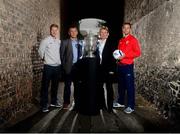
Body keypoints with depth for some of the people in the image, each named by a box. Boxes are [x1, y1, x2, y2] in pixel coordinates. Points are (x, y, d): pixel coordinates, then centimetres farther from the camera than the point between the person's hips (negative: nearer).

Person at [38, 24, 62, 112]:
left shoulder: (59, 41, 8)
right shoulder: (45, 41, -7)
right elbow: (40, 51, -2)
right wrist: (45, 59, 9)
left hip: (57, 66, 5)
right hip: (48, 67, -5)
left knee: (55, 85, 15)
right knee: (45, 86, 1)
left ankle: (54, 101, 30)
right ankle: (44, 105, 11)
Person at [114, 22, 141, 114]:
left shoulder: (133, 39, -4)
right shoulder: (121, 41, 15)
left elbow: (138, 52, -11)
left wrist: (125, 55, -17)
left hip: (128, 66, -7)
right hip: (120, 65, 7)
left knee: (130, 86, -2)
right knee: (121, 85, 14)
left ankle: (131, 106, 6)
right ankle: (121, 102, 28)